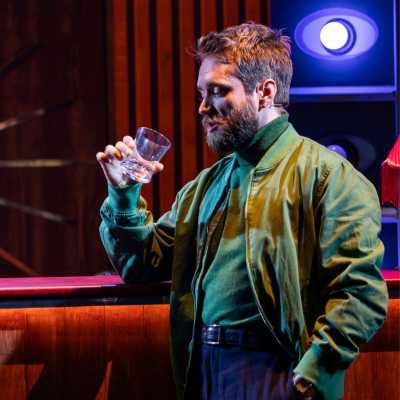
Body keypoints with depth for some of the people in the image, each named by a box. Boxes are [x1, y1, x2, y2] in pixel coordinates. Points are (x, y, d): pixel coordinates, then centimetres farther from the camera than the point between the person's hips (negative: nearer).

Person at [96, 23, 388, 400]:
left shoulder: (325, 174, -7)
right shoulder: (206, 185, 16)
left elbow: (361, 292, -14)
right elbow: (141, 264, 18)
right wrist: (124, 195, 4)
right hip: (203, 369, 7)